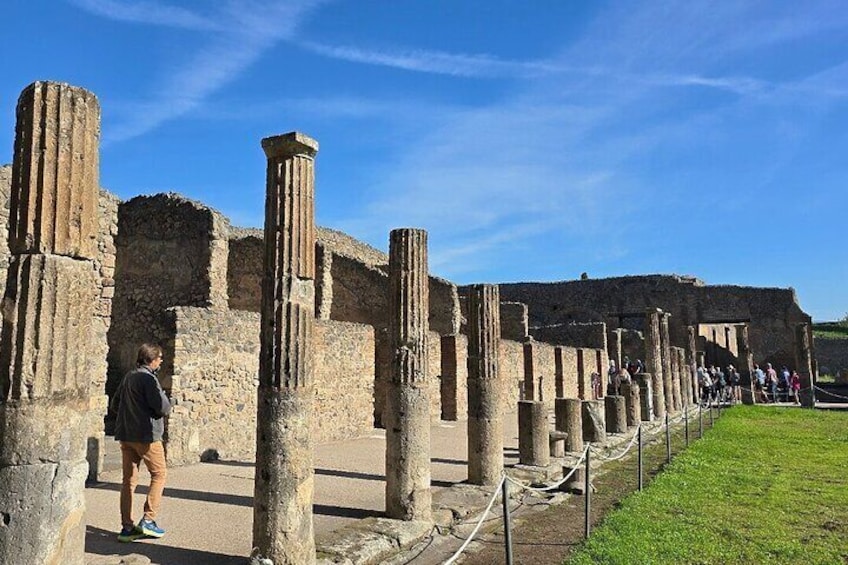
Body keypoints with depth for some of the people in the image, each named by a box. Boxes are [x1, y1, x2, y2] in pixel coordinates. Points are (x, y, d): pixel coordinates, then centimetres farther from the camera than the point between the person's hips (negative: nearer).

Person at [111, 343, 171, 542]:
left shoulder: (128, 377, 14)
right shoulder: (148, 378, -14)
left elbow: (114, 405, 22)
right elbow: (162, 407, -20)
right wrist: (166, 404, 0)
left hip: (125, 435, 8)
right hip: (146, 435, -8)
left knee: (129, 479, 10)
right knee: (159, 474, 6)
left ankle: (127, 527, 13)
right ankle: (148, 520, 3)